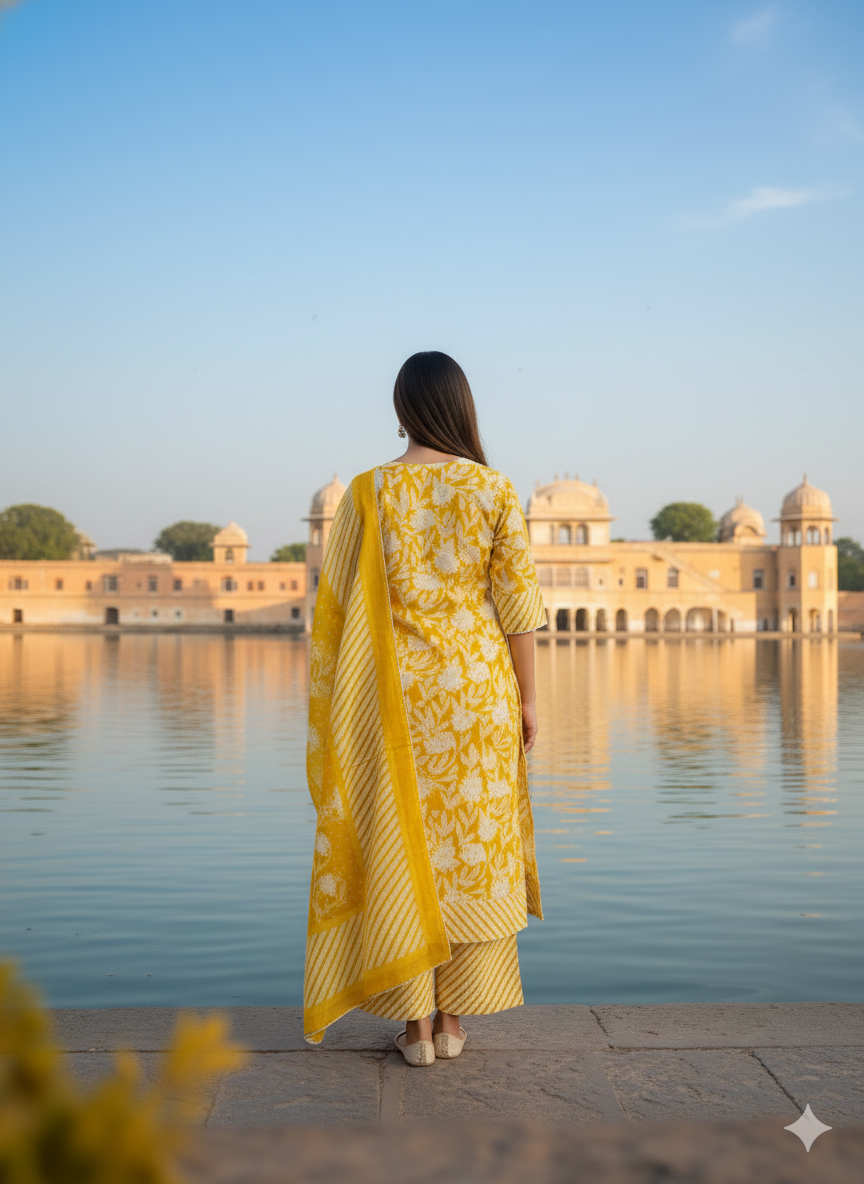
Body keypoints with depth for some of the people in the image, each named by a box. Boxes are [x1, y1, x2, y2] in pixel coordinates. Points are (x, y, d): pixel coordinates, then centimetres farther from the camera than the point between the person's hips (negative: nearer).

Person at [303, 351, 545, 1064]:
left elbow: (340, 607, -3)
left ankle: (416, 1028, 10)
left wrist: (343, 707, 6)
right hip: (476, 687, 1)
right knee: (471, 845, 10)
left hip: (395, 693, 0)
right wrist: (527, 698, 4)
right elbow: (516, 603, -4)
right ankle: (453, 1020, 16)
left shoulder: (368, 493, -4)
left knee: (402, 848, 6)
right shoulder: (496, 490, -4)